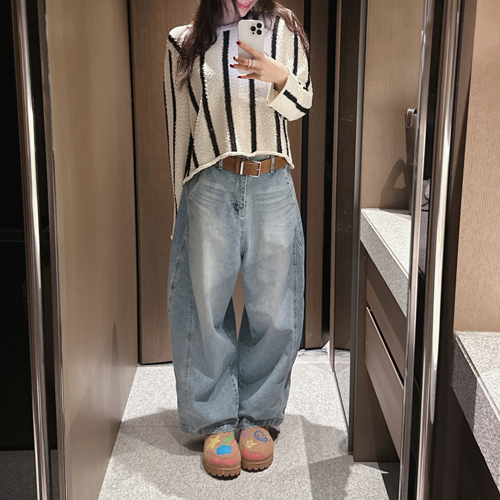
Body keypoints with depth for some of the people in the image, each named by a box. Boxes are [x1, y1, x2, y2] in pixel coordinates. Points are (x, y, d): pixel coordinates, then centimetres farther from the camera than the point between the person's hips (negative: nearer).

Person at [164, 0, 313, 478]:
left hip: (272, 186, 1)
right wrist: (181, 204, 10)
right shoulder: (184, 43, 9)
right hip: (210, 187, 0)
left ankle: (257, 415, 20)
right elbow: (179, 127, 10)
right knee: (208, 308, 0)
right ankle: (216, 420, 15)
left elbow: (301, 104, 3)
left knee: (273, 312, 3)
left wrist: (279, 77, -19)